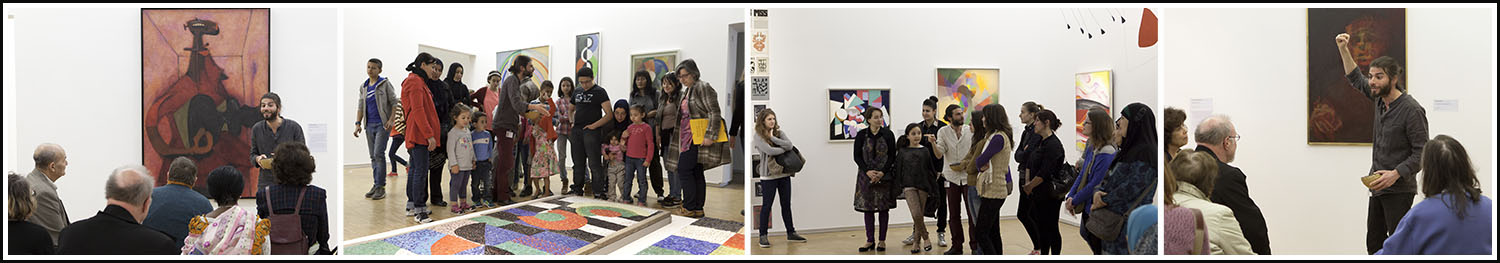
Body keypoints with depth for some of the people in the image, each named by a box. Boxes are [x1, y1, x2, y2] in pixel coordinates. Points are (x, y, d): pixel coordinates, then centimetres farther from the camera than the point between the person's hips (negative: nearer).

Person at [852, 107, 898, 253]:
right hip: (866, 175, 0)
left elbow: (892, 156, -1)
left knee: (884, 208, 2)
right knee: (867, 208, 2)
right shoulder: (861, 135, 0)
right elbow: (857, 156, 0)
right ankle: (870, 241, 10)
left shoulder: (888, 134, -1)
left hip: (884, 176, 0)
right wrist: (868, 171, -13)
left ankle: (882, 241, 9)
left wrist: (882, 172, -13)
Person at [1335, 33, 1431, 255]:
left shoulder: (1411, 110, -17)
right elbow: (1356, 79, 23)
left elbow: (1421, 153, -18)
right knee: (1374, 244, 14)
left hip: (1398, 190, -8)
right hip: (1378, 187, 8)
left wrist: (1396, 174, -30)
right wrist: (1343, 49, 14)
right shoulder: (1380, 98, 5)